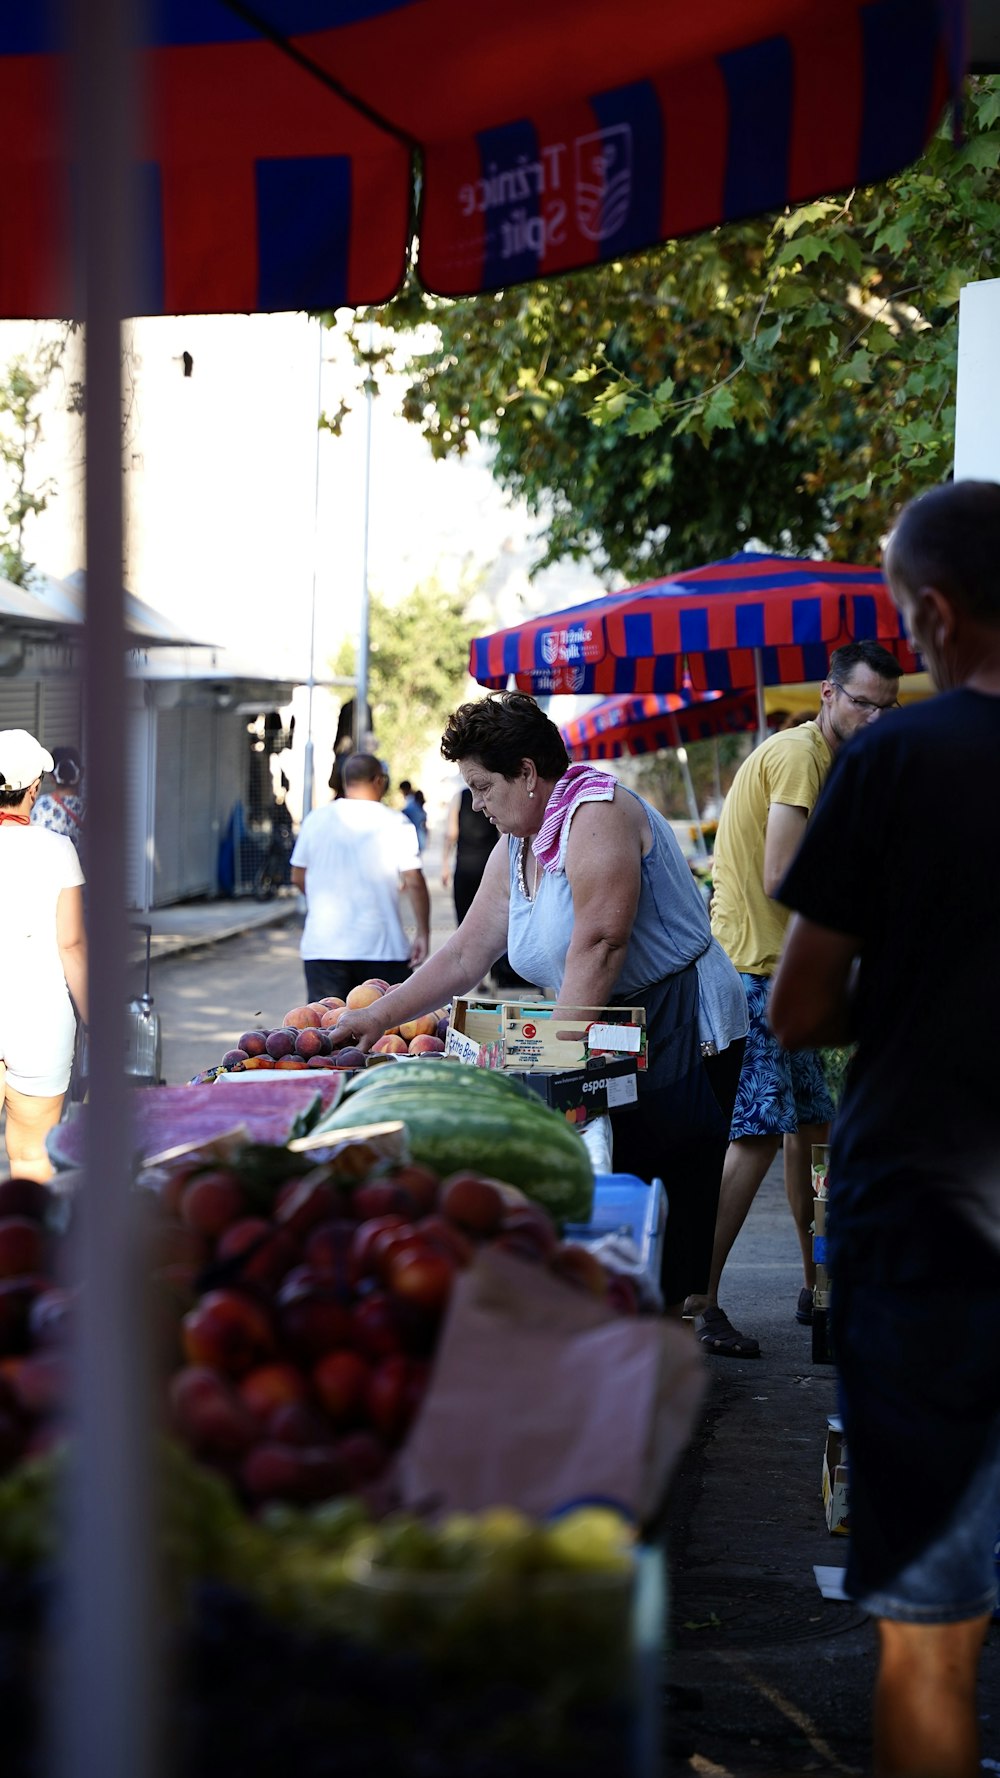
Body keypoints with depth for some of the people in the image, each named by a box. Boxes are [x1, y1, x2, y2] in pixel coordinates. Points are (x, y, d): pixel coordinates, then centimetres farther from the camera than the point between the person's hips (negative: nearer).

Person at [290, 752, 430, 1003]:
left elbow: (298, 877, 12)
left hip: (323, 945, 2)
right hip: (382, 947, -2)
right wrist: (423, 934, -2)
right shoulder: (395, 823, -4)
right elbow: (414, 883, -10)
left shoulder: (315, 820, 4)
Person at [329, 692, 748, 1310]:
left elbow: (598, 945, -22)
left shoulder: (597, 814, -15)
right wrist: (380, 1016, 12)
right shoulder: (514, 851, 13)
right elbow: (465, 955, 17)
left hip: (684, 1028, -9)